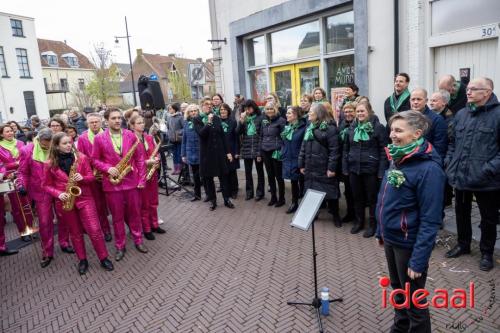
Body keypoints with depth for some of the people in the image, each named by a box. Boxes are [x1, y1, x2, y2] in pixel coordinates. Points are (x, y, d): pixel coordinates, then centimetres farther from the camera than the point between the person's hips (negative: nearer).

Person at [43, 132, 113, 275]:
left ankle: (104, 258, 10)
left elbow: (91, 176, 3)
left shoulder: (81, 157, -2)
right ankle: (82, 260, 26)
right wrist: (58, 194, -14)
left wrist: (82, 178, -18)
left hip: (84, 198, 0)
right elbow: (47, 185, 3)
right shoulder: (50, 164, -2)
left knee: (94, 230, -4)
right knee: (75, 232, 12)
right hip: (65, 202, 1)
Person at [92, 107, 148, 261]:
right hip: (112, 183, -1)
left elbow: (139, 158, 2)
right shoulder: (99, 138, -4)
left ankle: (138, 240, 29)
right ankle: (120, 246, 24)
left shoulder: (131, 135, 0)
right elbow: (95, 160, 3)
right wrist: (108, 168, -16)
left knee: (135, 213, 13)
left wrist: (142, 179, -2)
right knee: (117, 216, 10)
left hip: (131, 181, 1)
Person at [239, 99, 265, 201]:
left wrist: (260, 151, -15)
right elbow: (238, 132, -1)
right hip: (246, 149, 5)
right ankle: (249, 192, 24)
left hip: (257, 149, -4)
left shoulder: (260, 118, -7)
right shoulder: (244, 118, 8)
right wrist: (241, 121, -14)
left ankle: (260, 192, 19)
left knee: (260, 171, 9)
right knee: (248, 172, 12)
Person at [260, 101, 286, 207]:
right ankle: (273, 197, 25)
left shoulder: (280, 120, -7)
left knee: (279, 175, 3)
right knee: (270, 175, 13)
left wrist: (281, 150, -14)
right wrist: (260, 150, 11)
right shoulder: (264, 121, 9)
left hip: (276, 152, -5)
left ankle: (281, 198, 16)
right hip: (266, 152, 5)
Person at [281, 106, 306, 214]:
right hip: (289, 159, 6)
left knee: (302, 182, 5)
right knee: (293, 181, 15)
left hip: (299, 160, -6)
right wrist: (283, 154, 9)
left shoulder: (303, 127, -14)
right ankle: (294, 203, 27)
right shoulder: (287, 127, 9)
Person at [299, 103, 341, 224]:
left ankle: (336, 215, 21)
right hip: (310, 167, 6)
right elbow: (304, 146, 12)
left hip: (324, 168, -6)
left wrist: (332, 168, -18)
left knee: (329, 191, 5)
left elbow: (334, 150, -15)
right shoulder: (310, 127, 12)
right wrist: (301, 164, 9)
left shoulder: (330, 128, -11)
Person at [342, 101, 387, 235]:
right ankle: (359, 222, 31)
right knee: (357, 197, 15)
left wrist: (381, 171, -14)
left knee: (372, 198, 8)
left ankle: (373, 224, 23)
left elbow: (383, 151, -10)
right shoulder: (352, 128, 6)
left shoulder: (378, 127, -8)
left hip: (371, 169, -4)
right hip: (354, 168, 5)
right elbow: (345, 149, 10)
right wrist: (345, 168, 5)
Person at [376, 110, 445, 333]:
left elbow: (430, 220, -23)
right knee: (398, 290, 25)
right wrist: (381, 231, 15)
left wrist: (418, 260, -22)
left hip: (409, 244, -8)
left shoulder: (428, 169, -22)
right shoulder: (396, 159, 3)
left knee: (414, 298, 12)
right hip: (391, 239, 8)